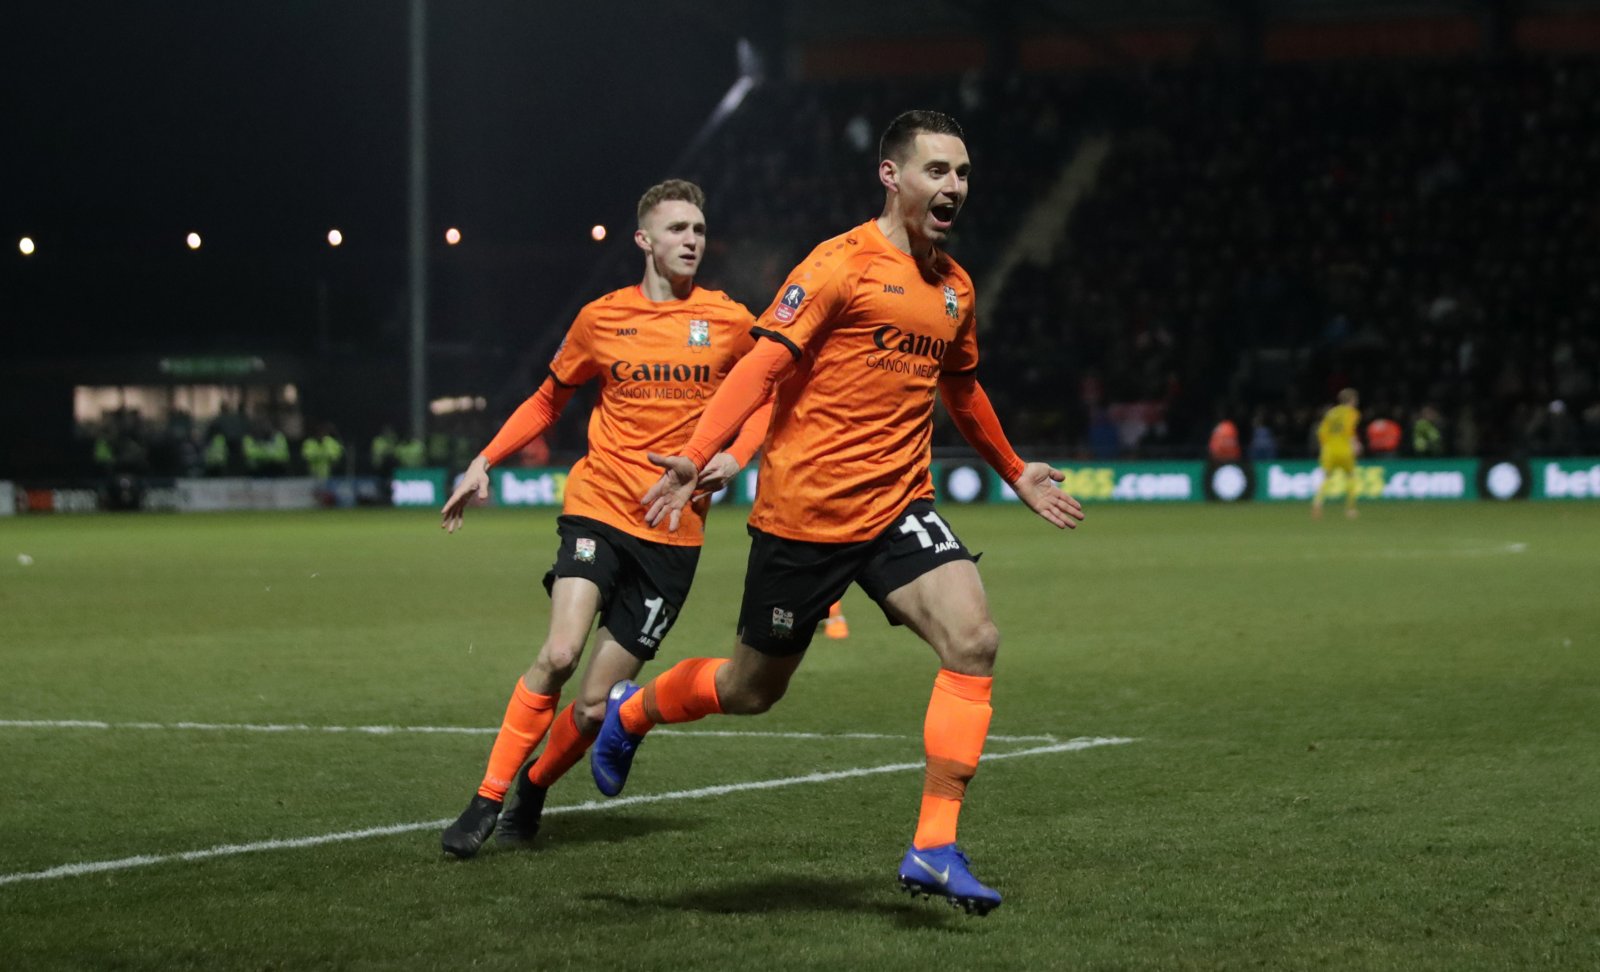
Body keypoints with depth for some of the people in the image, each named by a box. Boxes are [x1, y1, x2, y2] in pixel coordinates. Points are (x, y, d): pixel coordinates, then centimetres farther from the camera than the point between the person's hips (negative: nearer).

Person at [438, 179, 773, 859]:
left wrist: (733, 456, -1)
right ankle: (487, 800, -10)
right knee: (558, 655, -23)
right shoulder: (602, 319, 5)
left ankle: (532, 790, 25)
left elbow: (766, 396, 18)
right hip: (599, 505, -1)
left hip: (674, 531, 1)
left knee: (595, 705, -2)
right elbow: (550, 399, 19)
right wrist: (485, 461, 10)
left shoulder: (729, 322, 4)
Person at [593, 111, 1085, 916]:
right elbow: (764, 364, -17)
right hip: (803, 511, -5)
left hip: (898, 508, 6)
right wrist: (696, 457, -29)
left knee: (973, 639, -19)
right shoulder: (843, 264, -10)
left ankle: (934, 849, -16)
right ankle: (630, 712, 41)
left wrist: (1016, 473, 39)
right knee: (751, 690, 8)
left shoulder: (955, 287, 12)